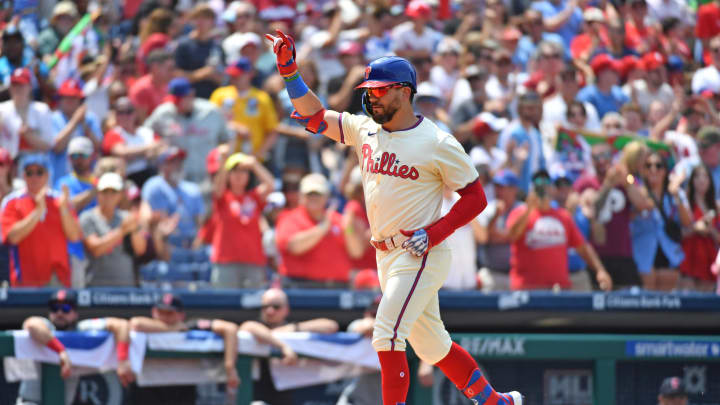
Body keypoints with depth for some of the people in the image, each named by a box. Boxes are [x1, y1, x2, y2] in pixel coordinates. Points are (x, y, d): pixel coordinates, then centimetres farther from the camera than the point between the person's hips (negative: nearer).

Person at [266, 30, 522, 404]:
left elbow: (476, 198, -7)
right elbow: (314, 115, 7)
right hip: (386, 257, 7)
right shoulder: (364, 130, 8)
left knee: (386, 335, -19)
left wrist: (434, 234, -18)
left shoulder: (438, 144, -10)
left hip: (420, 256, -7)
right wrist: (288, 67, -5)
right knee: (431, 345, 14)